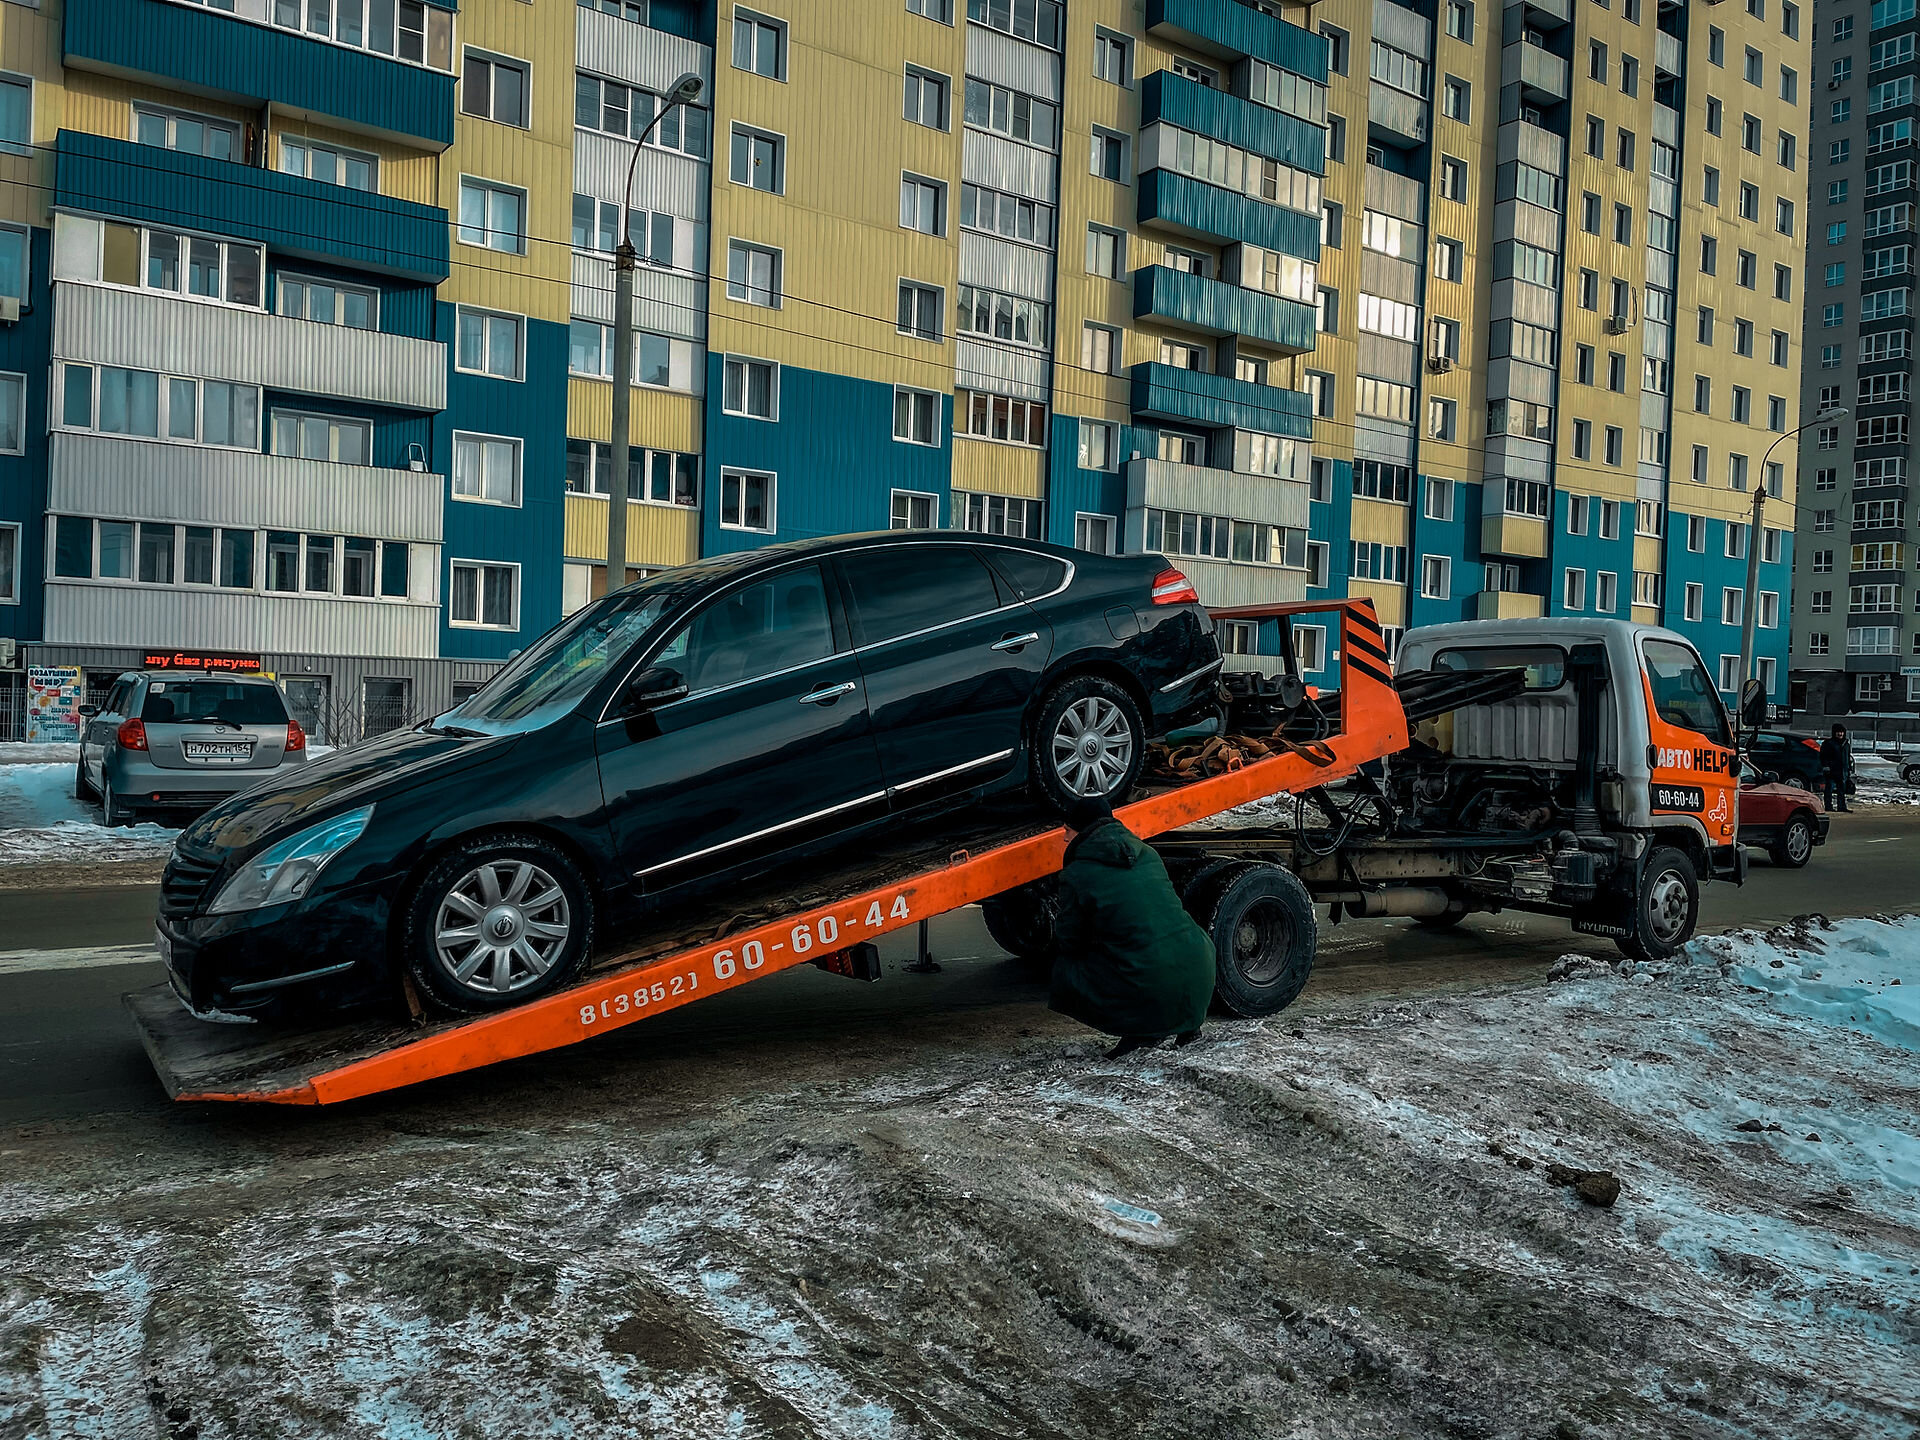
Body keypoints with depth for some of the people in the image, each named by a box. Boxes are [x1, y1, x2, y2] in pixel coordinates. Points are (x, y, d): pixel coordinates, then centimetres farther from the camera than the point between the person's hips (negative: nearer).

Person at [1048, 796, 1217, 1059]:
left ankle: (1140, 1032, 5)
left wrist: (1057, 929, 28)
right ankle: (1188, 1023, 22)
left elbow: (1070, 941, 4)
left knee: (1064, 973, 18)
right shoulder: (1147, 853, 14)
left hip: (1145, 991, -5)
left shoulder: (1076, 875, -4)